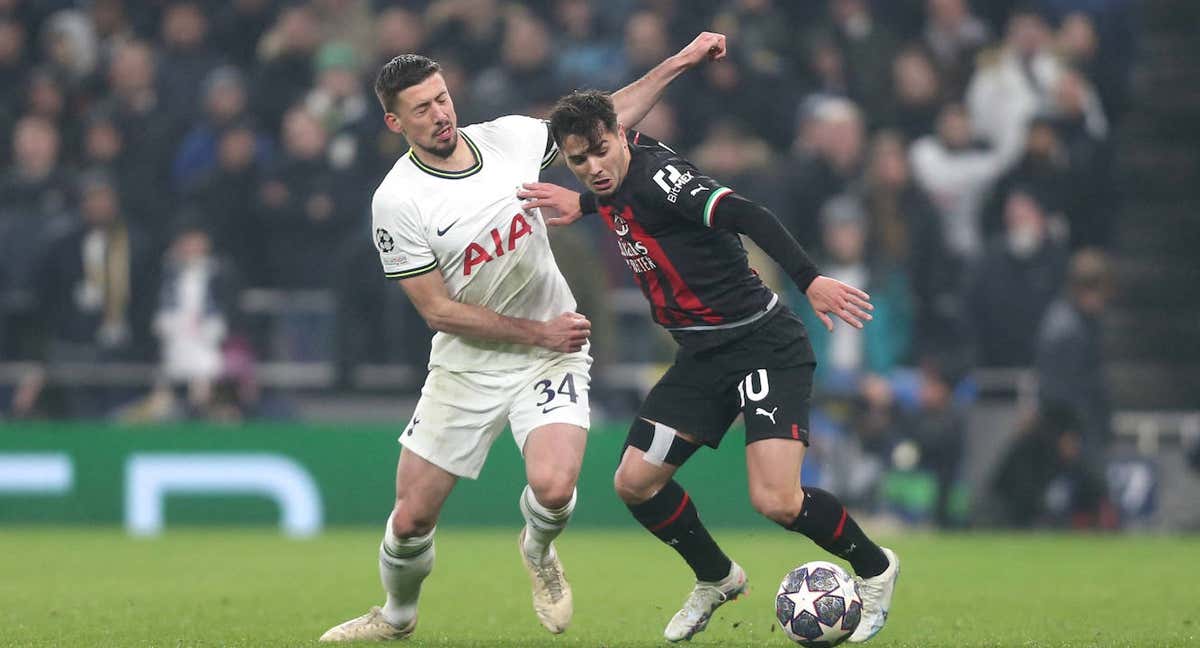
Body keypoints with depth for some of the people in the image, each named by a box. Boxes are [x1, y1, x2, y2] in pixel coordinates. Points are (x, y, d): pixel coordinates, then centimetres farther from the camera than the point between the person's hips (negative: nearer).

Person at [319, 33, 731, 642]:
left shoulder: (510, 137, -6)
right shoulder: (397, 201, -17)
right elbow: (439, 311, -13)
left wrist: (681, 61, 7)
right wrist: (539, 331, -13)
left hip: (553, 357, 1)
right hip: (465, 367, -1)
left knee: (553, 488, -24)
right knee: (411, 518, 2)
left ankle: (538, 552, 13)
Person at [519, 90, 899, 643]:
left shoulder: (655, 174, -21)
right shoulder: (618, 181, 5)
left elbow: (748, 217, -33)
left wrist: (809, 279, -43)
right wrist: (583, 203, 26)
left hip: (763, 344, -9)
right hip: (703, 354, 9)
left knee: (776, 501, -20)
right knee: (635, 482, 2)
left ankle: (872, 567, 8)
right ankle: (716, 580, 27)